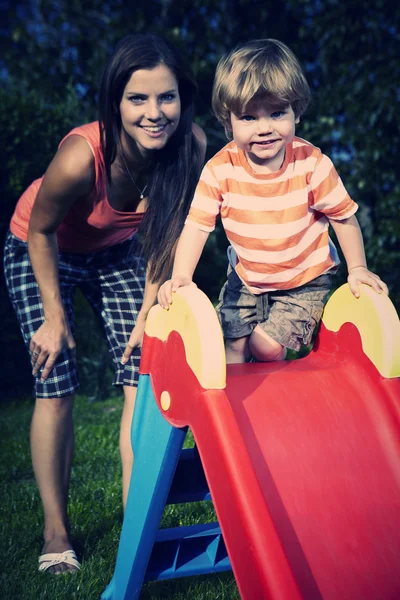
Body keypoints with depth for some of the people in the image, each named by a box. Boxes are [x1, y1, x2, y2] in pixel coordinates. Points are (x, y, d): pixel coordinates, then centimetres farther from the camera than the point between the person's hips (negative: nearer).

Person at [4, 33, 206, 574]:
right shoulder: (81, 157, -38)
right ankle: (56, 532, 10)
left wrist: (148, 310, -10)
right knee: (55, 387, -7)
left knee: (142, 377, -8)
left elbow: (167, 235, -11)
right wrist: (54, 317, -15)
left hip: (117, 253, 4)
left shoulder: (190, 145, -27)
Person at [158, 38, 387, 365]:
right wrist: (181, 276, -32)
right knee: (233, 347, 5)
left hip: (305, 281, -2)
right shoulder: (220, 170, -19)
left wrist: (357, 269, -12)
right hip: (247, 278, 3)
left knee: (267, 347, -9)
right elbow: (197, 225, -20)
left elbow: (344, 217, -11)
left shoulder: (312, 164, -22)